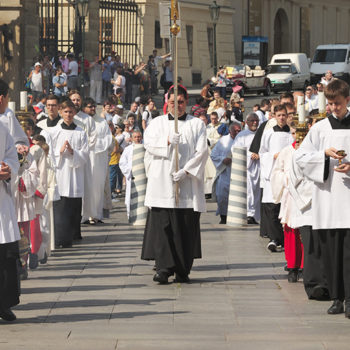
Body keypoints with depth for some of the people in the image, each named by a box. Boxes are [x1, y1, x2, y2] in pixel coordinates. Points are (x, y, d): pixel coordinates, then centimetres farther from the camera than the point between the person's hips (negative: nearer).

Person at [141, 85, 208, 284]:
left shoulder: (197, 124, 9)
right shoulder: (158, 123, 13)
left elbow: (202, 151, 0)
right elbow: (149, 144, -1)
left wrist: (186, 170, -12)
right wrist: (167, 141, -18)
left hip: (188, 185, 0)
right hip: (162, 184, 0)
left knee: (187, 228, 0)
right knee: (162, 225, -8)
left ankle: (183, 271, 7)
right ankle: (164, 268, -10)